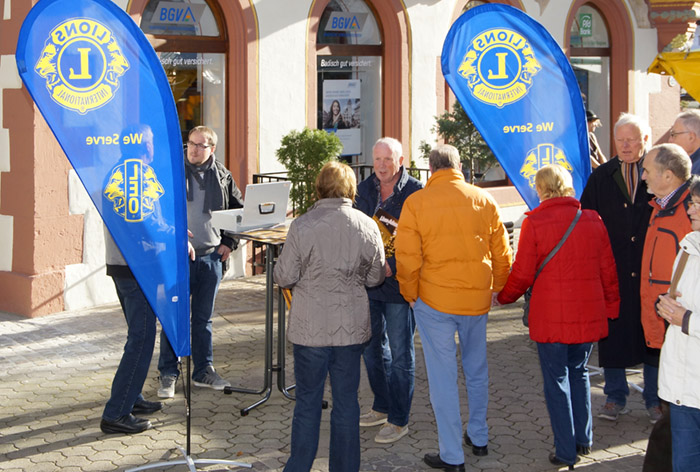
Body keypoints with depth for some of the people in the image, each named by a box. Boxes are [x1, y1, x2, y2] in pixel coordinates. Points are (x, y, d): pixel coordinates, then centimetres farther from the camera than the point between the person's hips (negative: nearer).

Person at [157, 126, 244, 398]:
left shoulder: (222, 176, 7)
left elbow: (239, 211, 17)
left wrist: (229, 242, 7)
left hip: (211, 256, 3)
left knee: (203, 317, 12)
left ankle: (204, 371, 22)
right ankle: (168, 375, 9)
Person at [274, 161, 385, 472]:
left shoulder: (302, 225, -12)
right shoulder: (367, 226, -3)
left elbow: (284, 277, -8)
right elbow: (375, 278, 5)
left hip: (310, 328, -2)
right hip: (351, 327, 2)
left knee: (308, 400, 9)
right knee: (346, 400, 11)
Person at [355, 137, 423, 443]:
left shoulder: (415, 193, -11)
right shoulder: (365, 189, 7)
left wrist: (393, 266, -22)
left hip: (399, 283, -6)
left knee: (400, 353, 1)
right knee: (371, 345, 17)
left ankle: (399, 421, 10)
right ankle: (382, 408, 33)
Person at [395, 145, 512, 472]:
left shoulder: (416, 203, -8)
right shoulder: (484, 200, 0)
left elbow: (407, 258, -8)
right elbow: (501, 252, 5)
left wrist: (411, 295, 7)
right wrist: (497, 288, 20)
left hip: (435, 299, -3)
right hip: (477, 298, 3)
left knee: (442, 376, 4)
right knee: (477, 369, 21)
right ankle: (479, 437, 33)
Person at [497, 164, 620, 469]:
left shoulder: (534, 223, -11)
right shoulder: (593, 220, 1)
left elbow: (522, 273, -6)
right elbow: (608, 270, 5)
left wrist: (505, 296, 12)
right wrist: (611, 305, 18)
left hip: (551, 315, -4)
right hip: (588, 314, 4)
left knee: (556, 379, 6)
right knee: (579, 373, 21)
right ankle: (583, 440, 25)